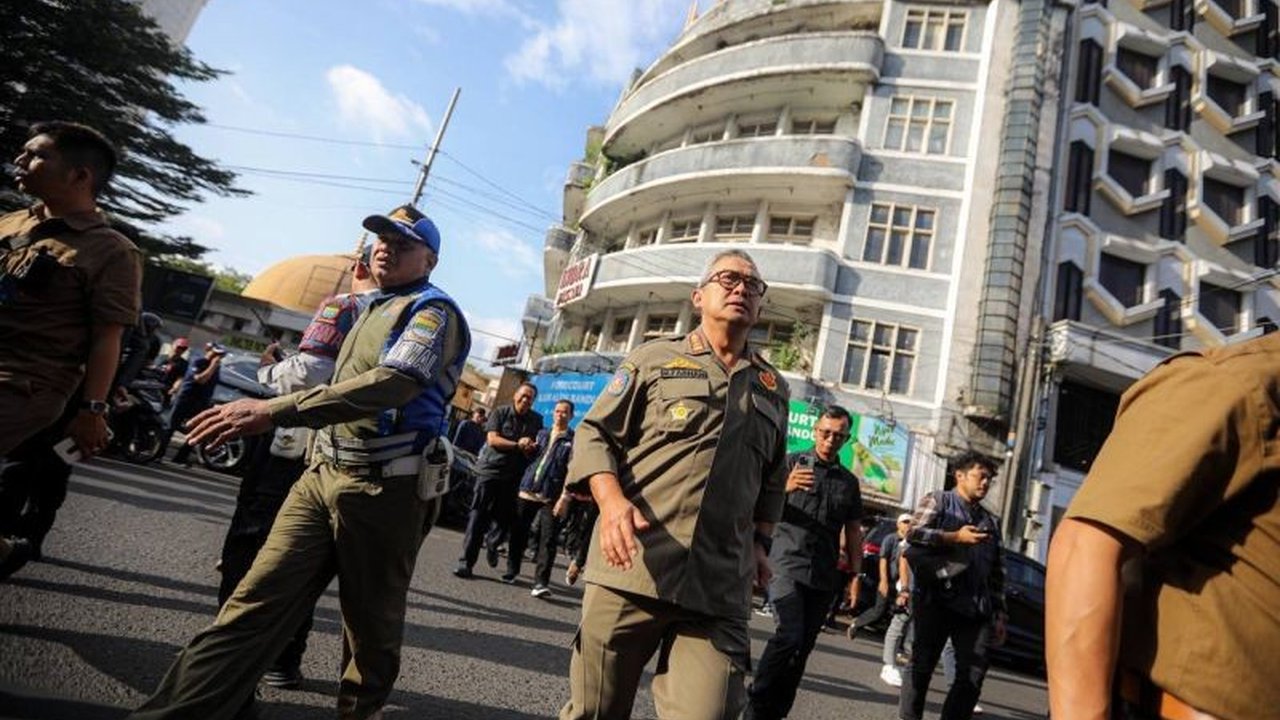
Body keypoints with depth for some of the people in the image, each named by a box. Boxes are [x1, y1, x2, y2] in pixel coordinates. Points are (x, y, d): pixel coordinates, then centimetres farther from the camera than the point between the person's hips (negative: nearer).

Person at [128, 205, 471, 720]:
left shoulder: (433, 311, -8)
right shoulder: (373, 307, 20)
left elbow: (393, 383, -26)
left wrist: (275, 411, -29)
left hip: (382, 489, -7)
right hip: (322, 474, 8)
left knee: (370, 626, 4)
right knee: (254, 604, 5)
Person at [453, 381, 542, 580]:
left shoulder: (536, 420, 10)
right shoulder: (501, 413, 1)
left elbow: (540, 447, 14)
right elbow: (492, 439, -8)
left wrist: (532, 448, -10)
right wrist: (518, 445, -14)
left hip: (514, 476, 3)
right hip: (490, 469, -2)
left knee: (505, 518, 6)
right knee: (478, 517, -3)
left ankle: (491, 543, 37)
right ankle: (466, 562, 1)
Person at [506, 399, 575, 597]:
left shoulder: (573, 440, 2)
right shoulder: (541, 434, 17)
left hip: (551, 497, -4)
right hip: (527, 491, 4)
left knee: (548, 540, -9)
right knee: (518, 534, 11)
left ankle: (541, 582, -7)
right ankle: (512, 570, 29)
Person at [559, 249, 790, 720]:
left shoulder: (774, 388, 18)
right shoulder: (655, 358, 8)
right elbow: (595, 433, 3)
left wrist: (760, 542, 17)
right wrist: (611, 501, -13)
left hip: (720, 588, 3)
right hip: (630, 567, -2)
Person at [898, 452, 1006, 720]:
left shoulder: (991, 522, 22)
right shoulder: (938, 500, 8)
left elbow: (998, 574, 19)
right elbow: (914, 533, -10)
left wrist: (999, 614, 13)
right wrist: (956, 537, -15)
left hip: (976, 609, 5)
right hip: (936, 601, -5)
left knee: (973, 674, -1)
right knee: (922, 665, 0)